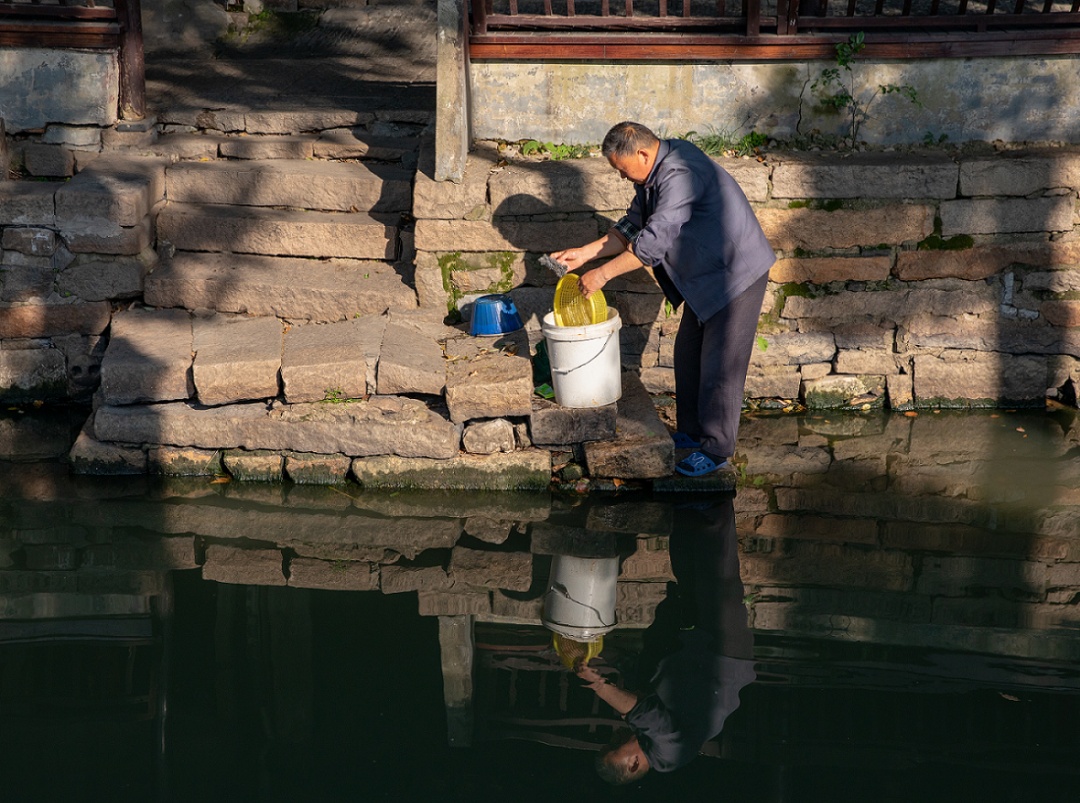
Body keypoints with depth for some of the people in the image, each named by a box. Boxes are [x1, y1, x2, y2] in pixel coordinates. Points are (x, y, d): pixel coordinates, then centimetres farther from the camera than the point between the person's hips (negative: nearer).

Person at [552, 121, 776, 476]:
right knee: (688, 354, 17)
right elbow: (633, 226, 13)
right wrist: (585, 253, 3)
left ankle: (716, 448, 6)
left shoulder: (680, 175, -29)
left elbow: (654, 241, -33)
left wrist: (602, 274, -28)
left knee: (720, 364, -4)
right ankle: (691, 432, 30)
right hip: (704, 276, 10)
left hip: (737, 273, -10)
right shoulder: (654, 172, 3)